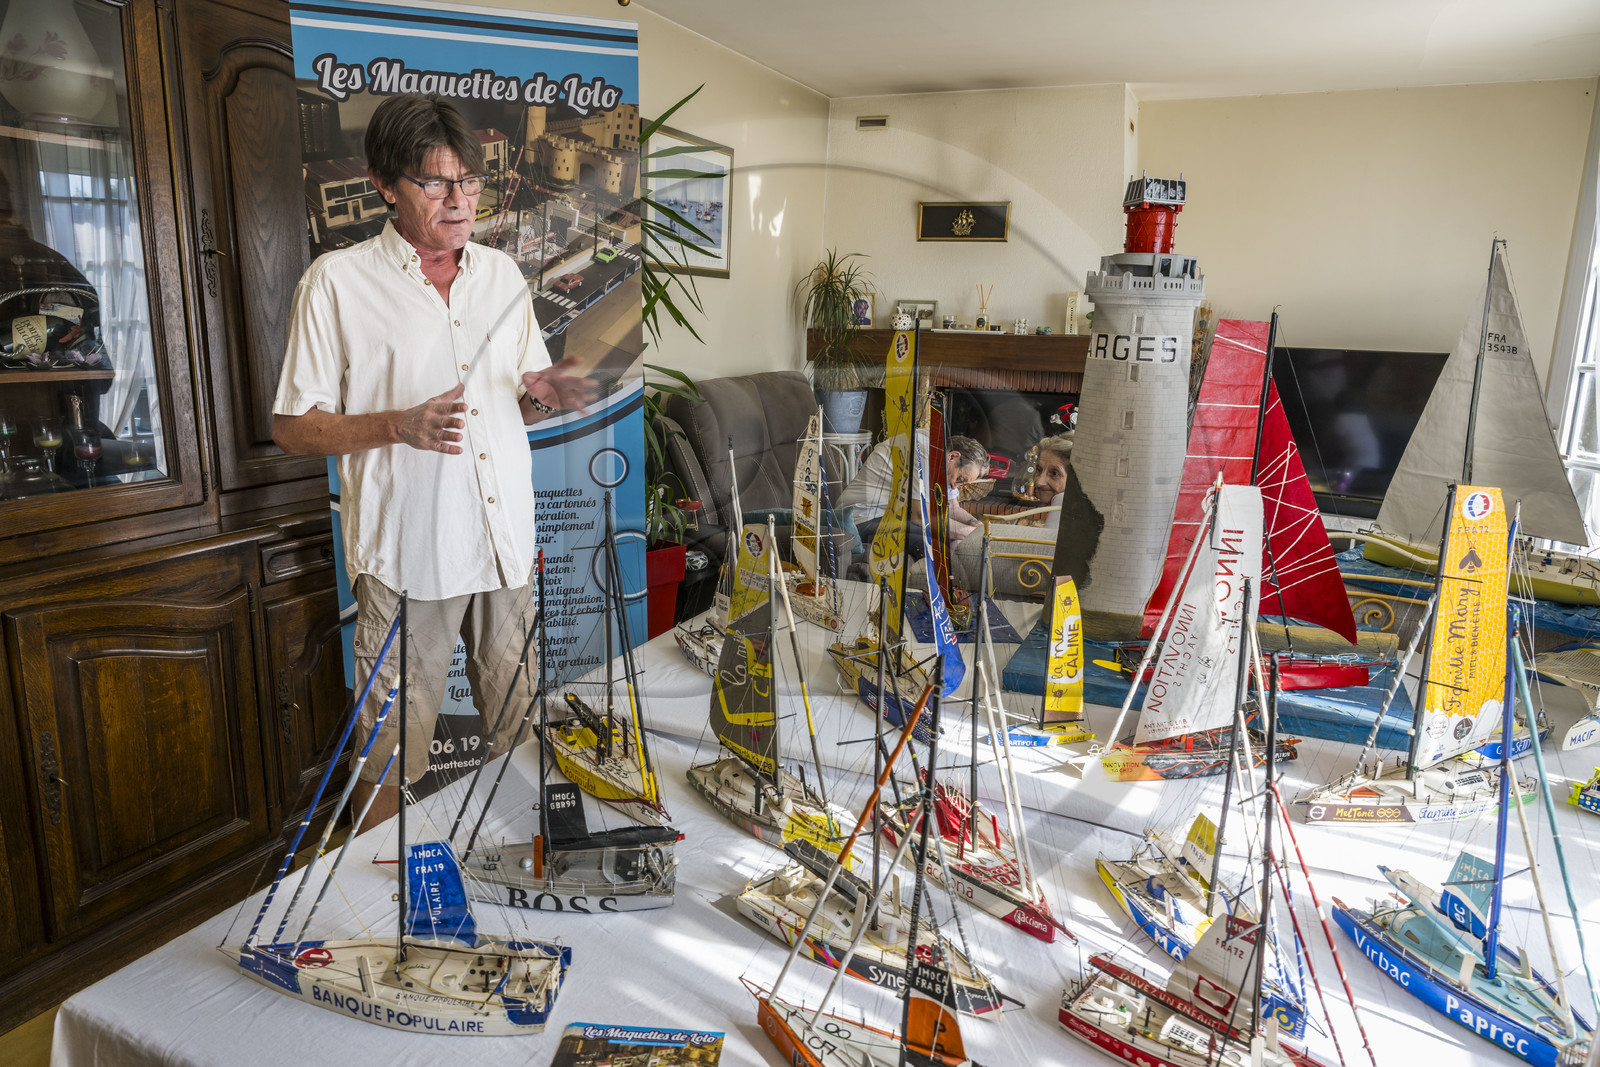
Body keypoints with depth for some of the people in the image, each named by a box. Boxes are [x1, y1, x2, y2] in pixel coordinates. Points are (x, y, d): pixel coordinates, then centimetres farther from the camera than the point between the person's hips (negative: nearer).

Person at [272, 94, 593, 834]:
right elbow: (293, 427, -3)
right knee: (394, 754, 4)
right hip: (406, 551, -4)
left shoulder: (502, 274, 12)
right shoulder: (338, 282, -3)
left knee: (519, 734, 13)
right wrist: (399, 425, -19)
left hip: (507, 541, 5)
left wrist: (544, 396, -5)